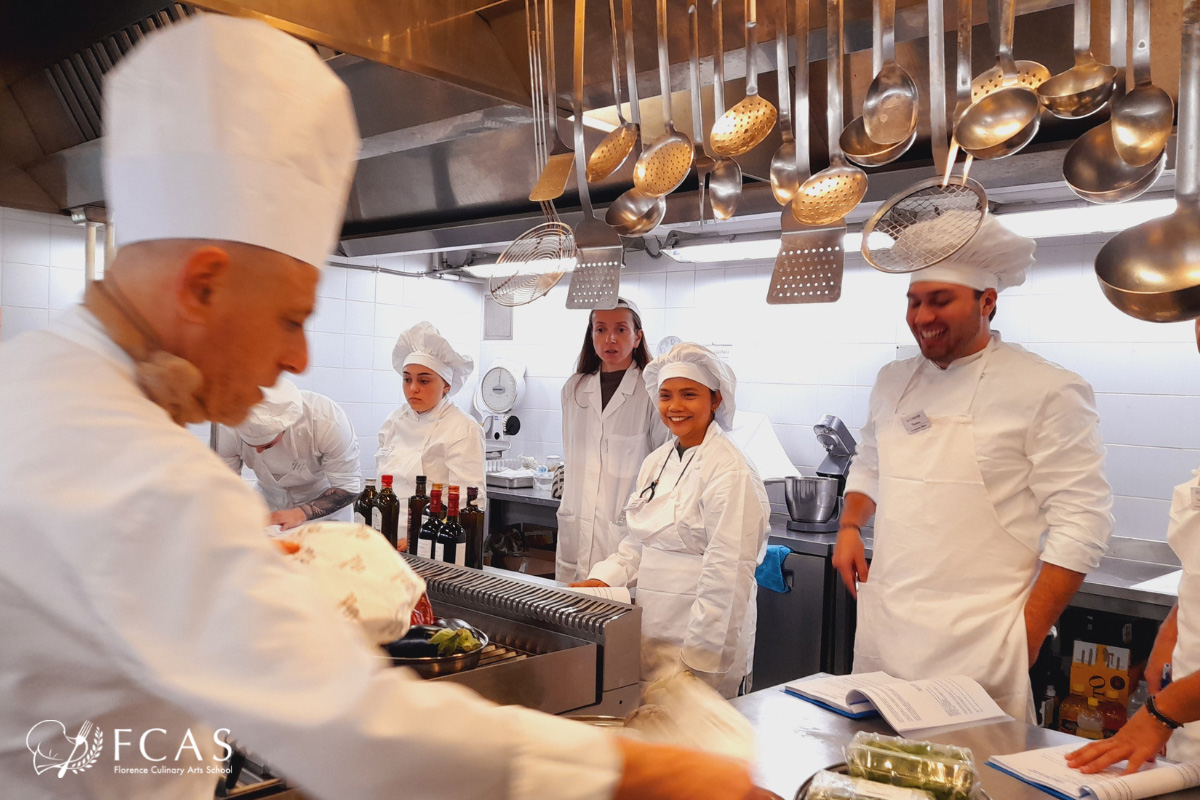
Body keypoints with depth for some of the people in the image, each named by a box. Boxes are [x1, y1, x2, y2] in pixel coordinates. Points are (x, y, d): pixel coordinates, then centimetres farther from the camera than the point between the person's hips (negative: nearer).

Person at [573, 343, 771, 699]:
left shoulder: (730, 472, -16)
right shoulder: (656, 462, 10)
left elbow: (726, 577, -19)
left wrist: (697, 657, -18)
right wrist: (603, 579, 1)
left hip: (700, 642, -7)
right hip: (651, 638, 7)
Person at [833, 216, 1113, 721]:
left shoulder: (1048, 391, -8)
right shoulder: (893, 382, 11)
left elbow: (1080, 525, -9)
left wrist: (1028, 635, -12)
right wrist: (850, 525, 6)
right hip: (881, 629, 6)